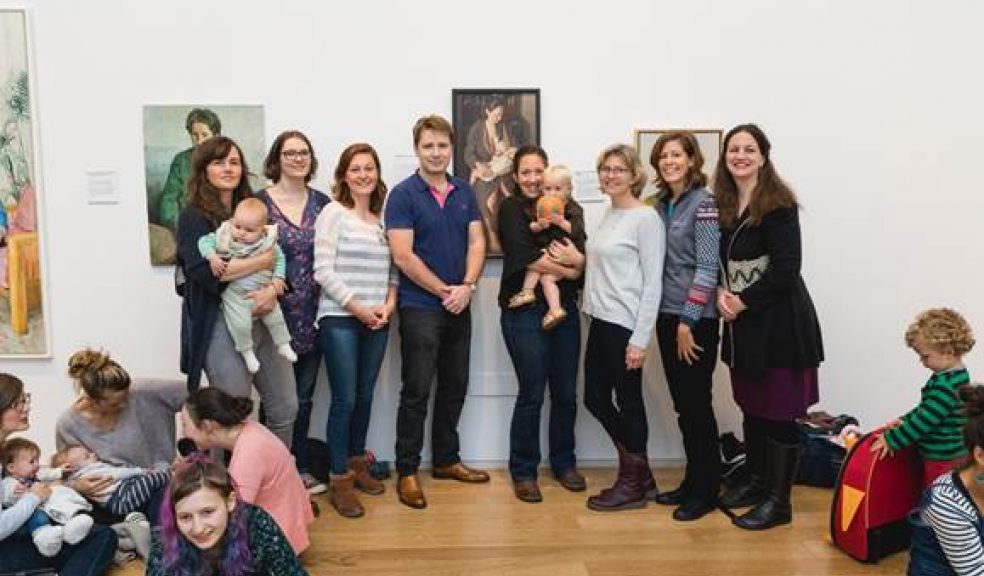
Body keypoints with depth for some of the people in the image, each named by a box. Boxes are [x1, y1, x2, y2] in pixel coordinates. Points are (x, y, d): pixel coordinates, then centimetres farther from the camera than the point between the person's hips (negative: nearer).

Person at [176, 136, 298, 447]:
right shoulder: (194, 217, -3)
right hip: (220, 325, -5)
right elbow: (204, 271, -18)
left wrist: (274, 288, -14)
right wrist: (263, 261, -11)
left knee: (285, 408, 9)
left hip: (264, 319, 6)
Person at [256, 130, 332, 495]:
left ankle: (300, 468, 26)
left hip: (312, 315, 4)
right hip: (276, 315, -3)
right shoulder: (259, 202, -3)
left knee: (303, 395, 13)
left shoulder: (323, 204, 8)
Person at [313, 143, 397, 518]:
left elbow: (393, 269, 12)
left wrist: (388, 306, -4)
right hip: (340, 319, -5)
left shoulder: (384, 218, 10)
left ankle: (356, 464, 29)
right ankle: (340, 480, 7)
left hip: (377, 321, 5)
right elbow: (323, 271, -11)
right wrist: (359, 308, -12)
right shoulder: (333, 213, -4)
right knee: (344, 400, -5)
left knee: (365, 396, 13)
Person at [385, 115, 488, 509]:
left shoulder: (464, 192, 9)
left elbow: (476, 242, 5)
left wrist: (467, 286, -11)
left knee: (455, 386, 13)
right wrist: (446, 291, -12)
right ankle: (406, 471, 10)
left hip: (459, 305, 6)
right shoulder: (403, 195, -7)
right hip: (420, 307, -6)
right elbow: (403, 257, -14)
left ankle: (446, 460, 28)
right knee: (417, 391, -2)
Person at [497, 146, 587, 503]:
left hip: (565, 310, 4)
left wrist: (576, 259, -19)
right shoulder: (511, 209, 0)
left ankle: (563, 463, 27)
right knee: (532, 394, -1)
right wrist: (569, 270, -7)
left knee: (566, 393, 9)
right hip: (525, 313, -4)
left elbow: (583, 256, 4)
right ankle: (523, 471, 15)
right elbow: (526, 256, -13)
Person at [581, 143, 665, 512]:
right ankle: (641, 473, 28)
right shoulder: (609, 214, 13)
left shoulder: (645, 218, -10)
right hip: (600, 321, 9)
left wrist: (640, 338, -17)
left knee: (628, 401, 3)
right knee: (595, 398, 13)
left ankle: (632, 485, 19)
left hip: (625, 325, -9)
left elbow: (653, 282, -14)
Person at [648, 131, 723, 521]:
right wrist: (669, 320, 8)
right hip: (667, 317, 7)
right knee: (682, 405, 12)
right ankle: (691, 482, 23)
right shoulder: (661, 204, 12)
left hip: (696, 320, -7)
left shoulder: (703, 203, -9)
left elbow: (708, 266, -14)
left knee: (697, 405, -1)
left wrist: (688, 321, -17)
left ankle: (705, 491, 12)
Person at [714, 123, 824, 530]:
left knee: (778, 413, 1)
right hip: (743, 323, 7)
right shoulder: (725, 205, 9)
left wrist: (742, 301, -13)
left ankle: (778, 501, 13)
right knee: (751, 406, 17)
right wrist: (722, 293, -5)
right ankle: (756, 481, 33)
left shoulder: (778, 205, -12)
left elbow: (787, 267, -17)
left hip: (779, 321, -7)